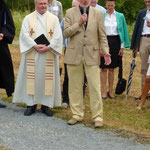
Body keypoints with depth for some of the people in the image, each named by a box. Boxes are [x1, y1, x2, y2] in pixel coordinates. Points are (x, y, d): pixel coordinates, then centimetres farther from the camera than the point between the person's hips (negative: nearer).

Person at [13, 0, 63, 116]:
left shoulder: (54, 18, 6)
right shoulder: (28, 18, 5)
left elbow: (57, 36, -2)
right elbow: (24, 34, -4)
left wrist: (48, 47, -14)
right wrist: (35, 46, -16)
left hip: (48, 55, 0)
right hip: (32, 54, 0)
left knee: (47, 78, 1)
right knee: (31, 78, 0)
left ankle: (46, 105, 7)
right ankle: (31, 104, 6)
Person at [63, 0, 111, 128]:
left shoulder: (98, 13, 5)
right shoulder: (70, 13, 5)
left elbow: (102, 35, 5)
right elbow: (66, 33, -2)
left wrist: (106, 50, -7)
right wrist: (79, 24, -14)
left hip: (91, 55, -1)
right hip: (74, 55, 1)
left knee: (95, 87, -4)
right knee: (75, 87, 6)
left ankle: (98, 117, 2)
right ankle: (77, 115, 17)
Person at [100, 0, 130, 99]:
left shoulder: (120, 16, 5)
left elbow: (124, 31, 7)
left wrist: (122, 46, 2)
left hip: (115, 42, 1)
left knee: (112, 69, 7)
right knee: (104, 68, -1)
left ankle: (111, 91, 13)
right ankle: (104, 91, 3)